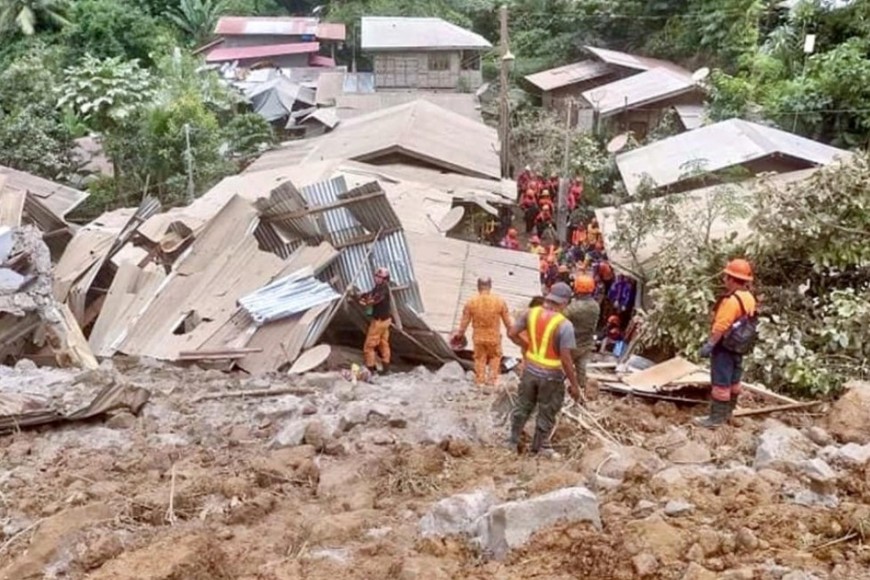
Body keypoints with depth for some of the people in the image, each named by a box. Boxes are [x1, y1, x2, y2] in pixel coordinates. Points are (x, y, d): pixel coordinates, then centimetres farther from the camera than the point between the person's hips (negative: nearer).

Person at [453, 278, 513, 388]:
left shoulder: (471, 302, -13)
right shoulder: (500, 301, -14)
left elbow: (465, 321, -4)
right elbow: (507, 321, -4)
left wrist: (460, 333, 13)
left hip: (478, 337, 1)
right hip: (494, 337, 0)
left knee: (480, 358, 20)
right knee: (495, 357, 24)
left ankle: (480, 381, 27)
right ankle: (492, 379, 24)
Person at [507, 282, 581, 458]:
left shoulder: (530, 313, -8)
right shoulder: (564, 325, -23)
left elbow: (512, 334, -1)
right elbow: (565, 359, -22)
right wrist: (574, 384, -12)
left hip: (530, 369, 5)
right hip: (550, 375, -5)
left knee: (523, 407, 23)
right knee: (546, 413, 16)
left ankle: (512, 441, 36)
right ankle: (540, 447, 32)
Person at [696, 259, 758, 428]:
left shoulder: (731, 300, -24)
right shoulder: (749, 298, 5)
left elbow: (721, 327, -26)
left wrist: (708, 345, -21)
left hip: (725, 346, -9)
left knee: (720, 382, -3)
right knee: (733, 381, 17)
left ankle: (716, 418, 1)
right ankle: (727, 412, 30)